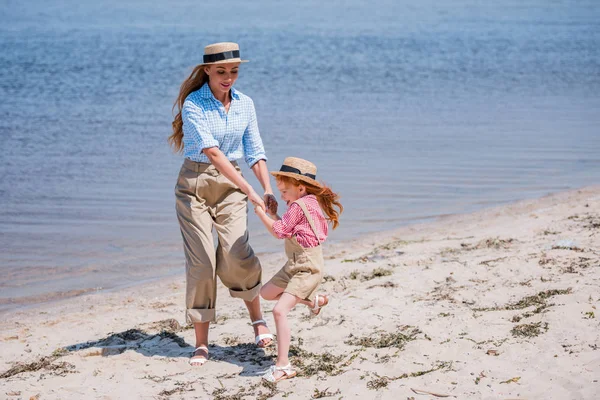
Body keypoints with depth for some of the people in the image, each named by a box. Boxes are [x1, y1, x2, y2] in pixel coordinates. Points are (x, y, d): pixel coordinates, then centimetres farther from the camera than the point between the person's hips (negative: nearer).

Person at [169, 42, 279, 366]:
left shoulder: (245, 104, 4)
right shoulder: (193, 104, -13)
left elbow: (254, 152, 6)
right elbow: (211, 151, -24)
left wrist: (268, 190, -10)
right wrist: (249, 190, -31)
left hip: (230, 184, 3)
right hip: (195, 184, -3)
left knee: (236, 254, -15)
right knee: (201, 261, -5)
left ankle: (257, 318, 9)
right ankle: (201, 344, 4)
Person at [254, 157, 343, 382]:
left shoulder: (299, 205, -18)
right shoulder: (305, 203, 11)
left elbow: (279, 231, -16)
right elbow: (285, 227, 16)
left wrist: (261, 213, -4)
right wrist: (272, 212, 5)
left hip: (307, 268, -11)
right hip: (294, 266, 11)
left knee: (280, 311, -20)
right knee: (266, 292, 24)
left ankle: (283, 366, -21)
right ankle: (313, 300, 30)